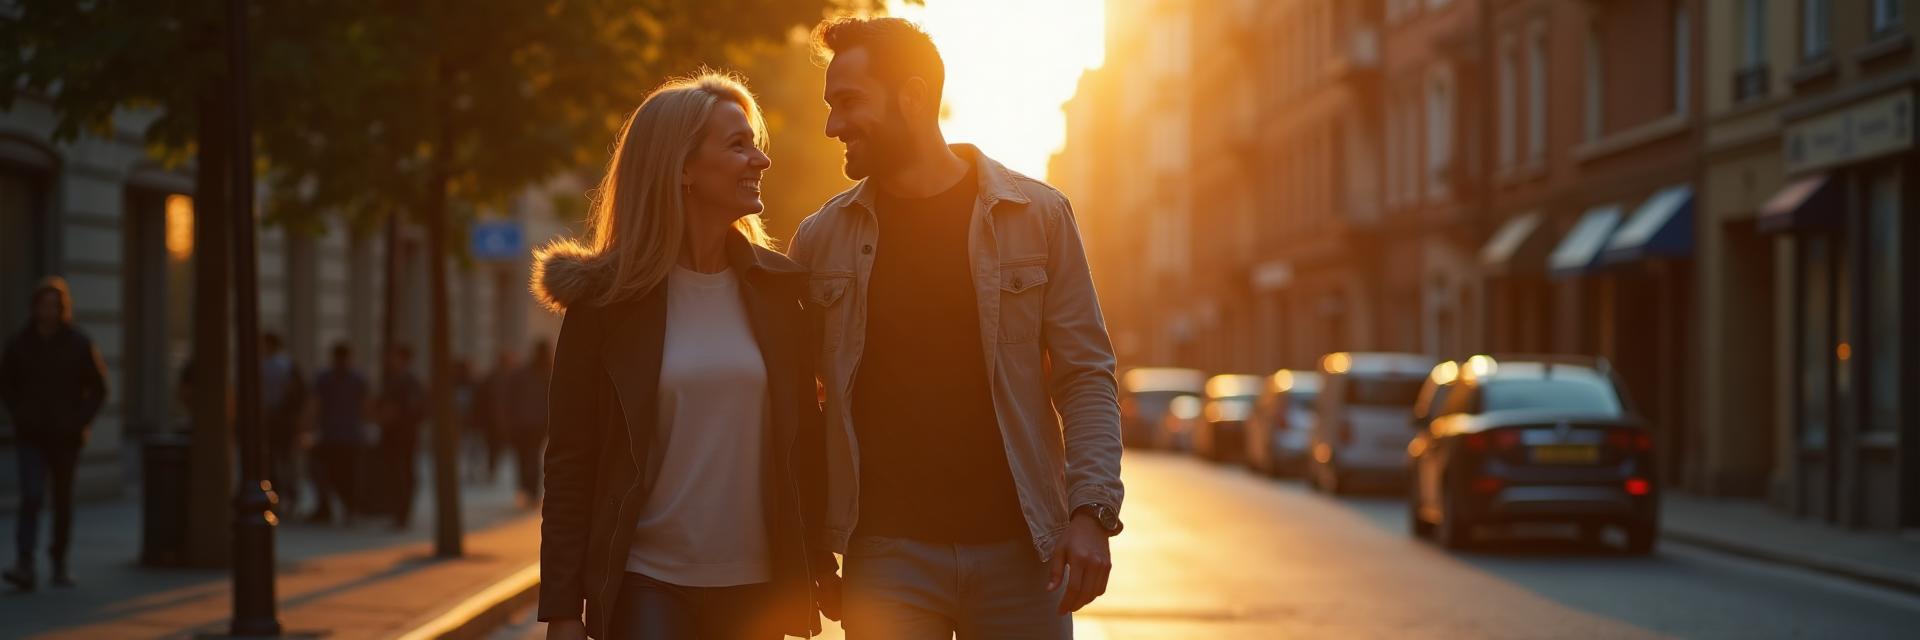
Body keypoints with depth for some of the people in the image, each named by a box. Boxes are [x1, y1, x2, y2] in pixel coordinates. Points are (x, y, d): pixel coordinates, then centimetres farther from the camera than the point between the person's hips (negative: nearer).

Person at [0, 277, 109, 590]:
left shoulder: (79, 344, -3)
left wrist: (80, 421, -6)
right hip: (32, 436, 0)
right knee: (31, 497, -14)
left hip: (66, 436, 0)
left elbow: (98, 389, 4)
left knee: (63, 500, 9)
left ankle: (60, 561, 22)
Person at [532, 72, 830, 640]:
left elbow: (803, 435, 11)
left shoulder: (775, 288, 7)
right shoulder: (607, 298, -2)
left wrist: (817, 564, 7)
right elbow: (570, 461, -3)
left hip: (758, 589, 3)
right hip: (646, 587, -3)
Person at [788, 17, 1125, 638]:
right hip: (887, 550, 1)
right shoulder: (821, 237, 6)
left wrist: (1091, 511, -11)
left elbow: (1086, 377, 1)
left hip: (1018, 547, -1)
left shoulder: (1039, 215, 1)